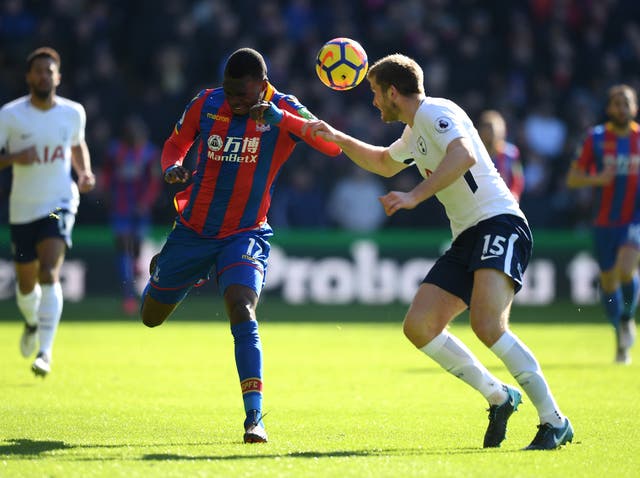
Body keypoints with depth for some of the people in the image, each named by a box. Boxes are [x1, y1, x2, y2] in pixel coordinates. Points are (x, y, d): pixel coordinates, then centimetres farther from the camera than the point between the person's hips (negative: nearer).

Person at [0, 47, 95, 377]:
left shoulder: (73, 113, 1)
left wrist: (85, 172, 3)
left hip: (60, 204, -1)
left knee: (49, 273, -21)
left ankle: (45, 351, -24)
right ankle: (32, 322, 48)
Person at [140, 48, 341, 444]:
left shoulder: (284, 111, -13)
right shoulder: (207, 104, -5)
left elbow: (333, 145, -28)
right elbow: (177, 142, 12)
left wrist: (282, 118, -40)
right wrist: (173, 167, -11)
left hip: (246, 234, -3)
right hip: (193, 229, 3)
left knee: (241, 309, -29)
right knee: (152, 316, 17)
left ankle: (255, 418, -27)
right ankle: (161, 270, 56)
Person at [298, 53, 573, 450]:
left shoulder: (435, 112, -7)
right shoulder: (415, 131, 24)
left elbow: (464, 155, -28)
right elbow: (384, 163, 46)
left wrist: (415, 196, -32)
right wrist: (337, 138, 38)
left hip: (499, 224, -10)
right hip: (467, 238, 10)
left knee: (488, 326, -27)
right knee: (419, 327, -1)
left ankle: (555, 422, -21)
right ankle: (499, 397, 11)